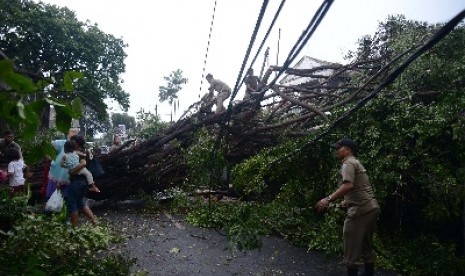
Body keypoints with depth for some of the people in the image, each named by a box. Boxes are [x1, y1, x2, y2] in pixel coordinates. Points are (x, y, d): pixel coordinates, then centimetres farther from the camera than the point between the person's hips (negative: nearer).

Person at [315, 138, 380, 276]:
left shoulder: (348, 163, -8)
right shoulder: (356, 163, 22)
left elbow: (348, 186, -25)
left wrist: (328, 199, -27)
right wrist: (346, 202, 25)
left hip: (361, 209, -10)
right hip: (371, 207, 10)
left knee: (352, 247, -4)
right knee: (366, 245, 19)